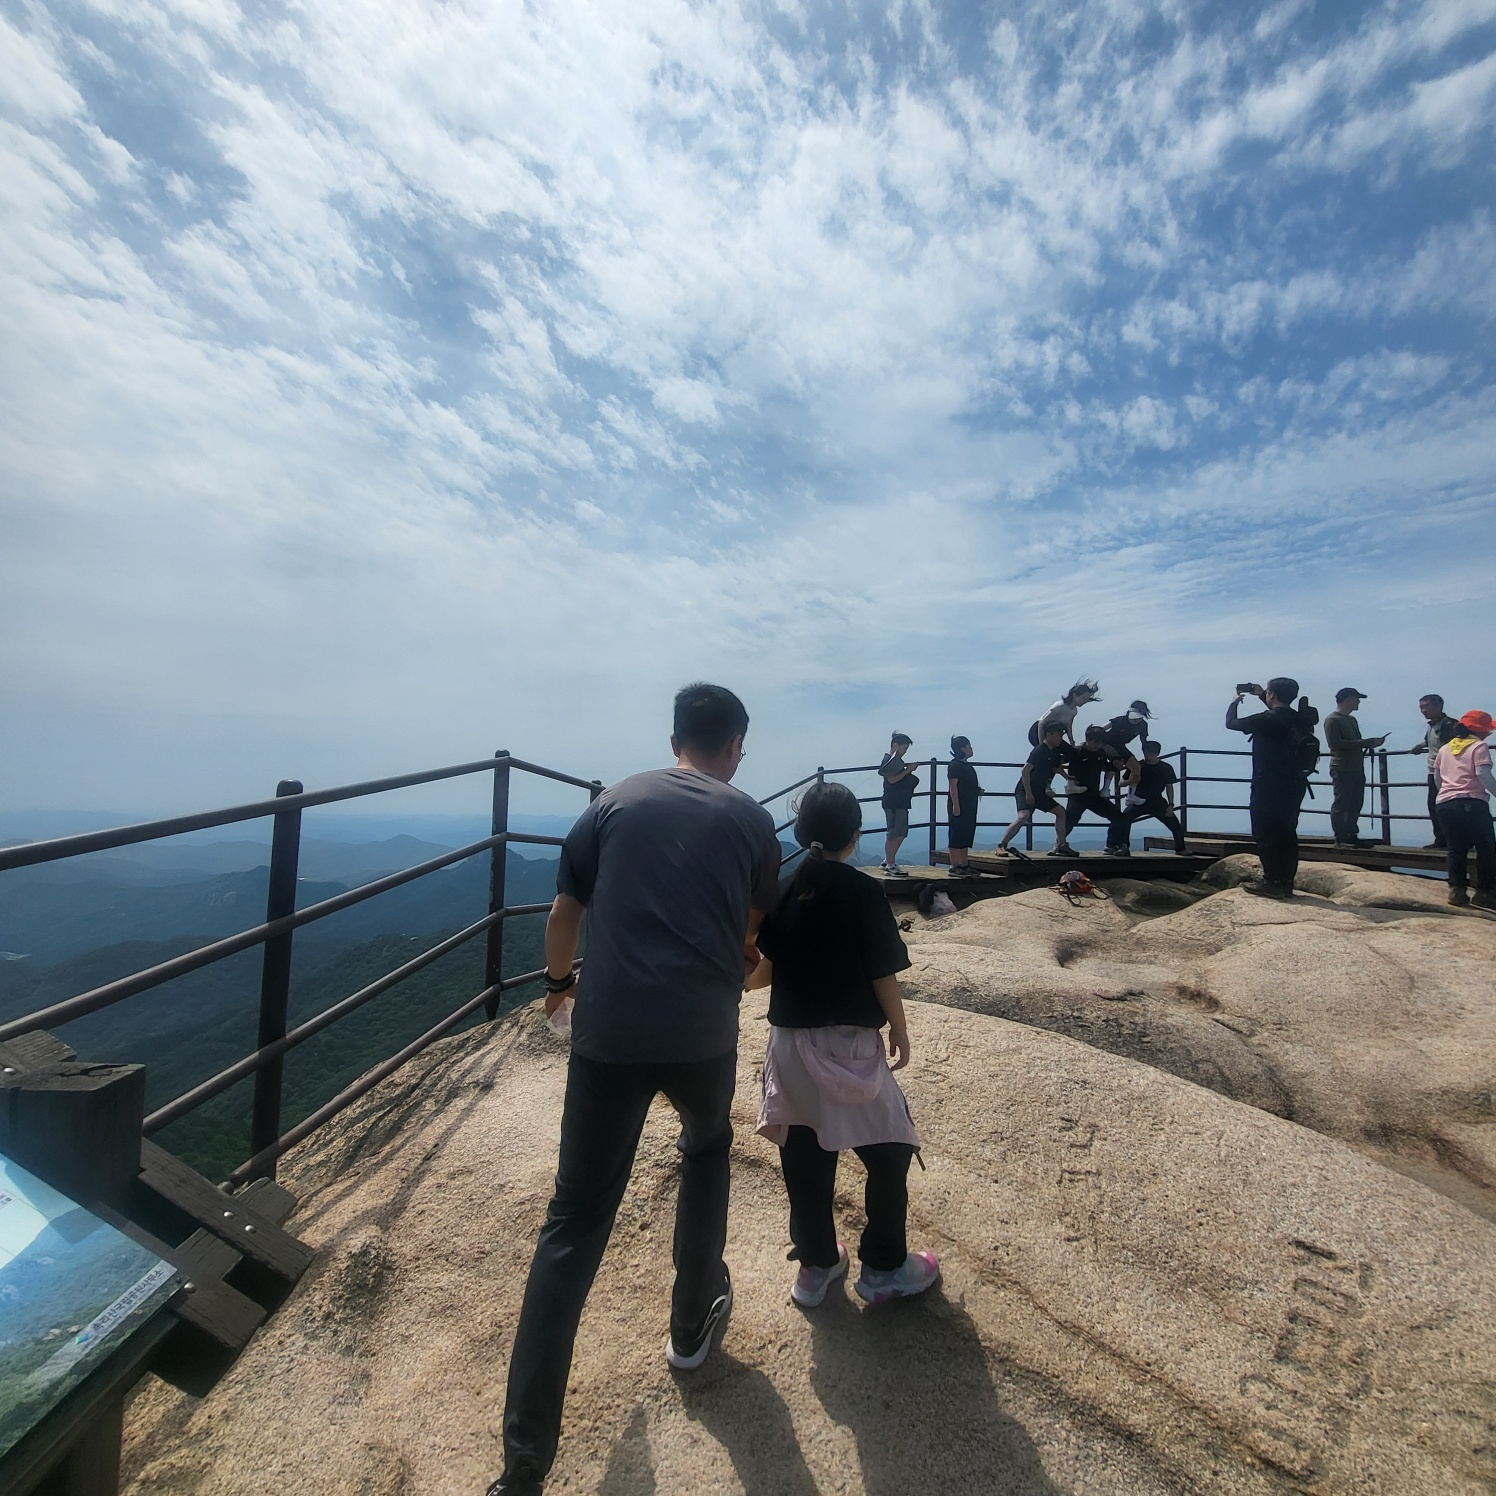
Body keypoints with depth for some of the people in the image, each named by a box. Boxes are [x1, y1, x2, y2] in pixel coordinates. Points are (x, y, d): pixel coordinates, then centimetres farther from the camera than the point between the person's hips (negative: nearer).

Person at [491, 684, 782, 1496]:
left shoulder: (615, 802, 7)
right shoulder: (751, 820, 7)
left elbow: (563, 917, 10)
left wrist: (558, 980, 30)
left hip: (608, 1033, 0)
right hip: (702, 1034, 0)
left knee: (574, 1224, 12)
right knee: (707, 1149, 31)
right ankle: (692, 1322, 43)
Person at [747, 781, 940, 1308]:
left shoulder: (781, 887, -1)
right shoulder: (861, 892, -13)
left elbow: (761, 971, 0)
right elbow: (883, 975, -10)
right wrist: (900, 1030, 5)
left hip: (789, 1041, 5)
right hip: (848, 1043, -5)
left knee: (803, 1157, 16)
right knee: (888, 1151, 14)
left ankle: (816, 1264, 31)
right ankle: (884, 1268, 25)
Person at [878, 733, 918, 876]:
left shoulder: (897, 759, 17)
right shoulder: (888, 760, -11)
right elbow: (892, 779, -21)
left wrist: (908, 768, 13)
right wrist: (908, 770, -18)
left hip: (901, 802, 10)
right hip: (892, 803, -10)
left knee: (901, 833, 14)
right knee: (893, 834, -6)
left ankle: (887, 861, 22)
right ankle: (890, 866, 0)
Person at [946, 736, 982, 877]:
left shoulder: (967, 765, 18)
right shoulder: (955, 765, -11)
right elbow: (953, 785, -18)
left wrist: (978, 790, 11)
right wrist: (955, 805, -23)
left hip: (969, 806, 10)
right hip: (959, 806, -10)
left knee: (966, 836, 12)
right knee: (956, 835, -7)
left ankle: (964, 865, 19)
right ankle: (954, 867, -5)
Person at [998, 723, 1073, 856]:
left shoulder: (1055, 751, 11)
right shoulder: (1040, 751, -15)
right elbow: (1025, 770, -22)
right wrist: (1028, 793, -23)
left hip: (1039, 792, 10)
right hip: (1025, 790, -10)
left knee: (1061, 811, 13)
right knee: (1023, 815, -29)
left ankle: (1061, 847, 16)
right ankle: (1001, 846, -25)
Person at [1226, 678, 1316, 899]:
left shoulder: (1266, 720, -17)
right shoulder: (1299, 718, 6)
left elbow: (1231, 723, -6)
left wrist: (1235, 702, 11)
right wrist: (1261, 695, 30)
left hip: (1268, 788, -7)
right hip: (1294, 785, 8)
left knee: (1265, 834, -1)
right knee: (1287, 833, 11)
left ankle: (1272, 883, -2)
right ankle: (1286, 883, 15)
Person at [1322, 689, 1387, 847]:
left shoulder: (1352, 719, 20)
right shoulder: (1332, 720, -9)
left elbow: (1354, 743, 22)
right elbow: (1335, 743, -18)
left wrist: (1370, 743, 4)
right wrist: (1365, 742, -18)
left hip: (1357, 768, 9)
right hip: (1342, 770, -9)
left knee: (1355, 804, 10)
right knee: (1341, 804, -5)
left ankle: (1351, 835, 17)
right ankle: (1341, 838, -2)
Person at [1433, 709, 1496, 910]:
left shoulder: (1445, 748, 17)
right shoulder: (1479, 747, -1)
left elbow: (1437, 776, 21)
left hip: (1444, 803, 6)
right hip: (1472, 803, -5)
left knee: (1456, 849, 11)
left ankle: (1457, 890, 6)